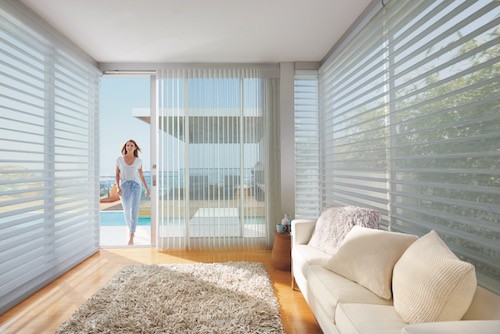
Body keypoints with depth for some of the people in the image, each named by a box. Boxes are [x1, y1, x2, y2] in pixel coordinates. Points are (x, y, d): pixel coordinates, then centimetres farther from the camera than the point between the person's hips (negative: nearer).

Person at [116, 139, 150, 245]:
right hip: (124, 187, 1)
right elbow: (117, 175, 6)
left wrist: (147, 188, 13)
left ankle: (131, 237, -14)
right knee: (127, 210, 12)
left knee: (134, 210, -15)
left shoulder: (138, 161, 5)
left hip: (136, 186, -1)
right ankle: (130, 228, 41)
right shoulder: (119, 160, 5)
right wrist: (118, 187, -7)